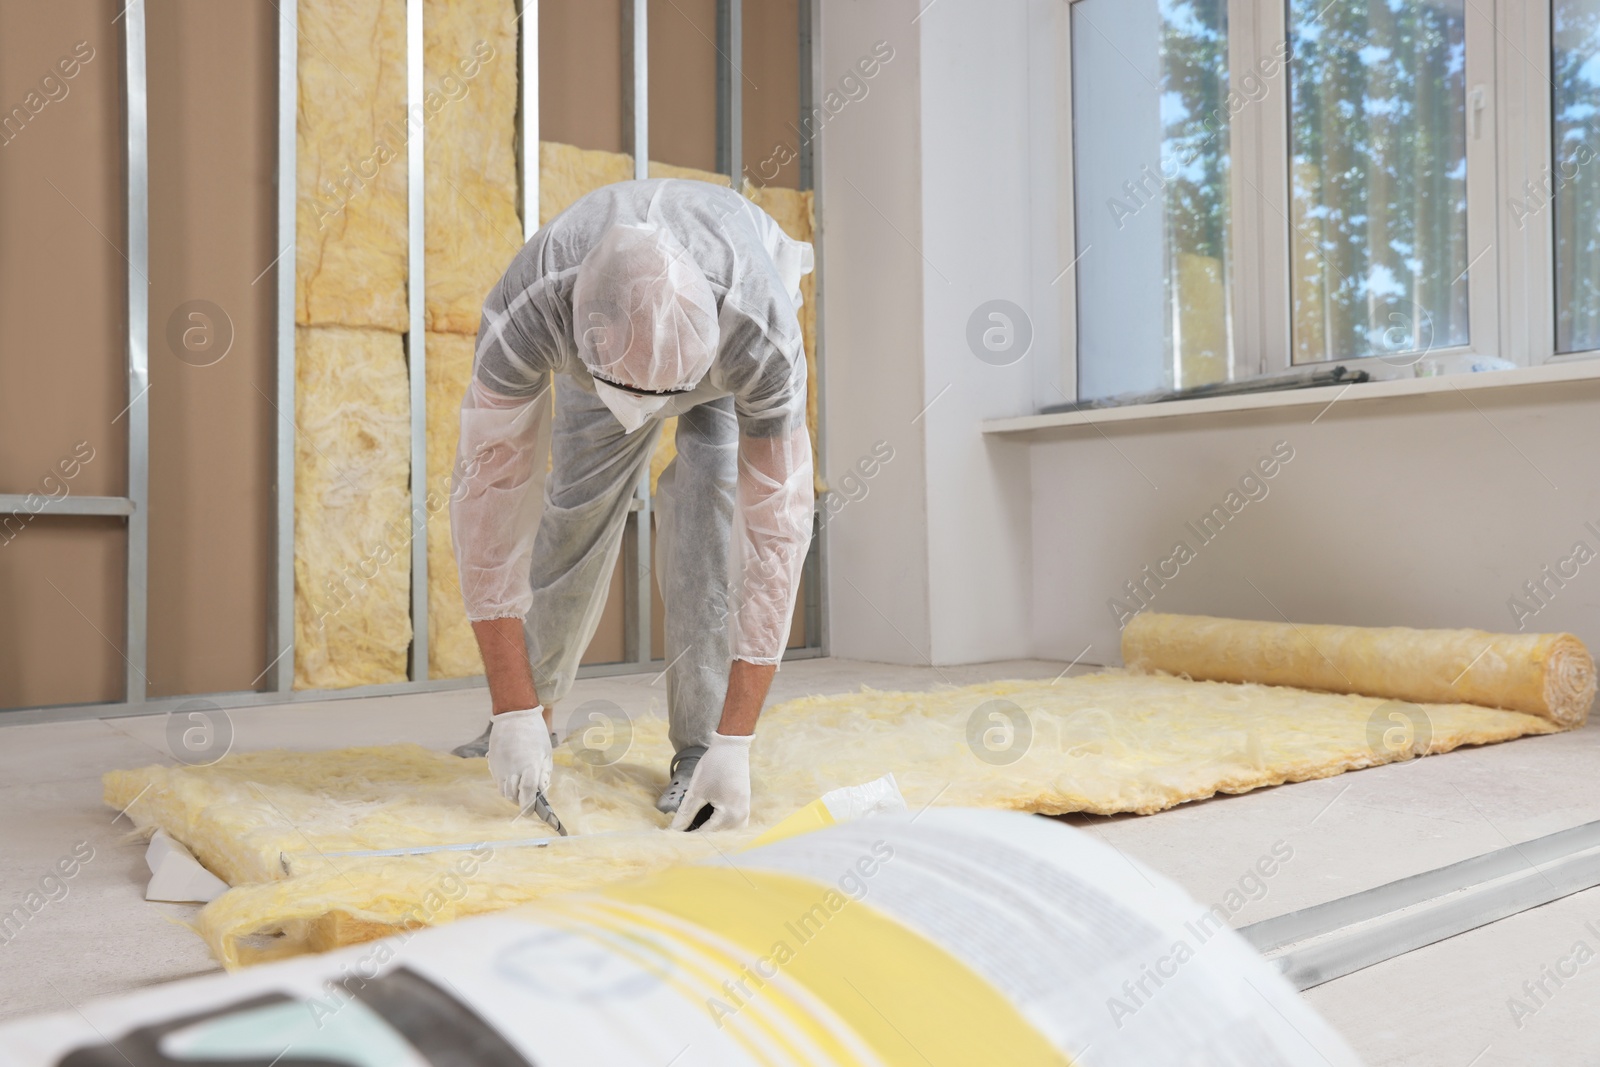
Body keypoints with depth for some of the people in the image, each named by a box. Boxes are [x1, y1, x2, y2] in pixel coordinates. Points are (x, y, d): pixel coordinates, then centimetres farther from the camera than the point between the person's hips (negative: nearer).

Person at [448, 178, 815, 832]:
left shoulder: (765, 339, -46)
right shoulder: (524, 313, -44)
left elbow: (776, 532, -42)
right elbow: (488, 496, -38)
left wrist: (735, 746, -43)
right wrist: (516, 713, -39)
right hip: (604, 320, 2)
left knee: (708, 493, -24)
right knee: (580, 499, 2)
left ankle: (701, 740, -13)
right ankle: (535, 704, 26)